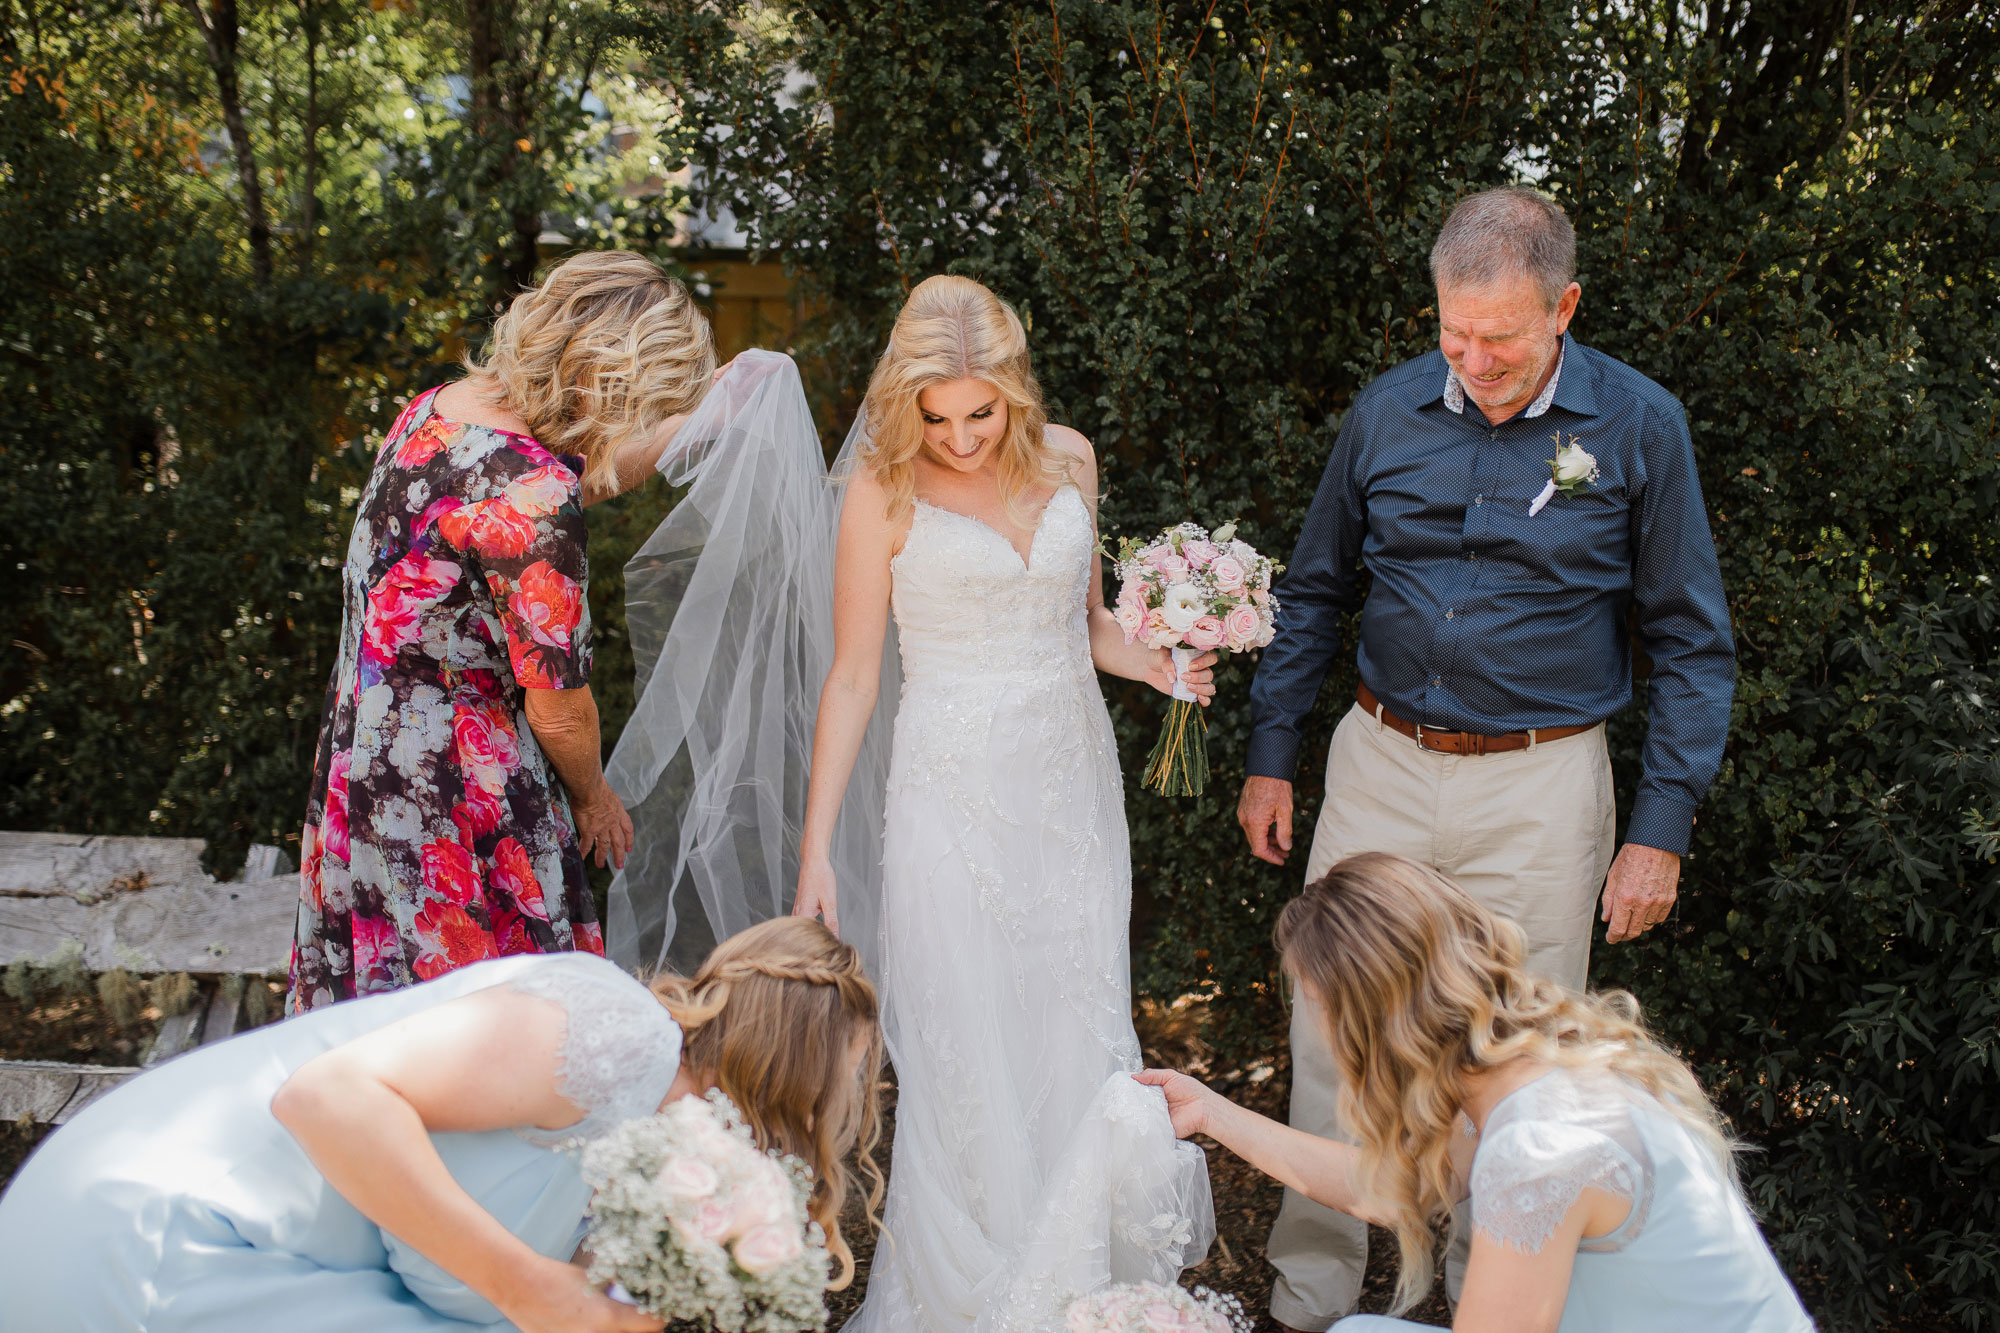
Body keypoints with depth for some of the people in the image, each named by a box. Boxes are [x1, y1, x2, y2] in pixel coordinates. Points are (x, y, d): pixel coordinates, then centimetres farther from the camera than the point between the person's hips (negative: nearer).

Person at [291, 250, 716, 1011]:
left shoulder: (439, 407, -1)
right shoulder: (533, 495, -27)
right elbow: (559, 710, -18)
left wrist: (693, 419, 20)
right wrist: (594, 800, 2)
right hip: (450, 798, -9)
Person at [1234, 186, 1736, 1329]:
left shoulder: (1640, 427, -6)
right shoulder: (1388, 413, 1)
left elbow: (1691, 641, -1)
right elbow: (1316, 593, 12)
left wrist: (1663, 828, -6)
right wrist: (1271, 757, 11)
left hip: (1538, 785, -2)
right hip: (1380, 763, 2)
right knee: (1332, 1036, 6)